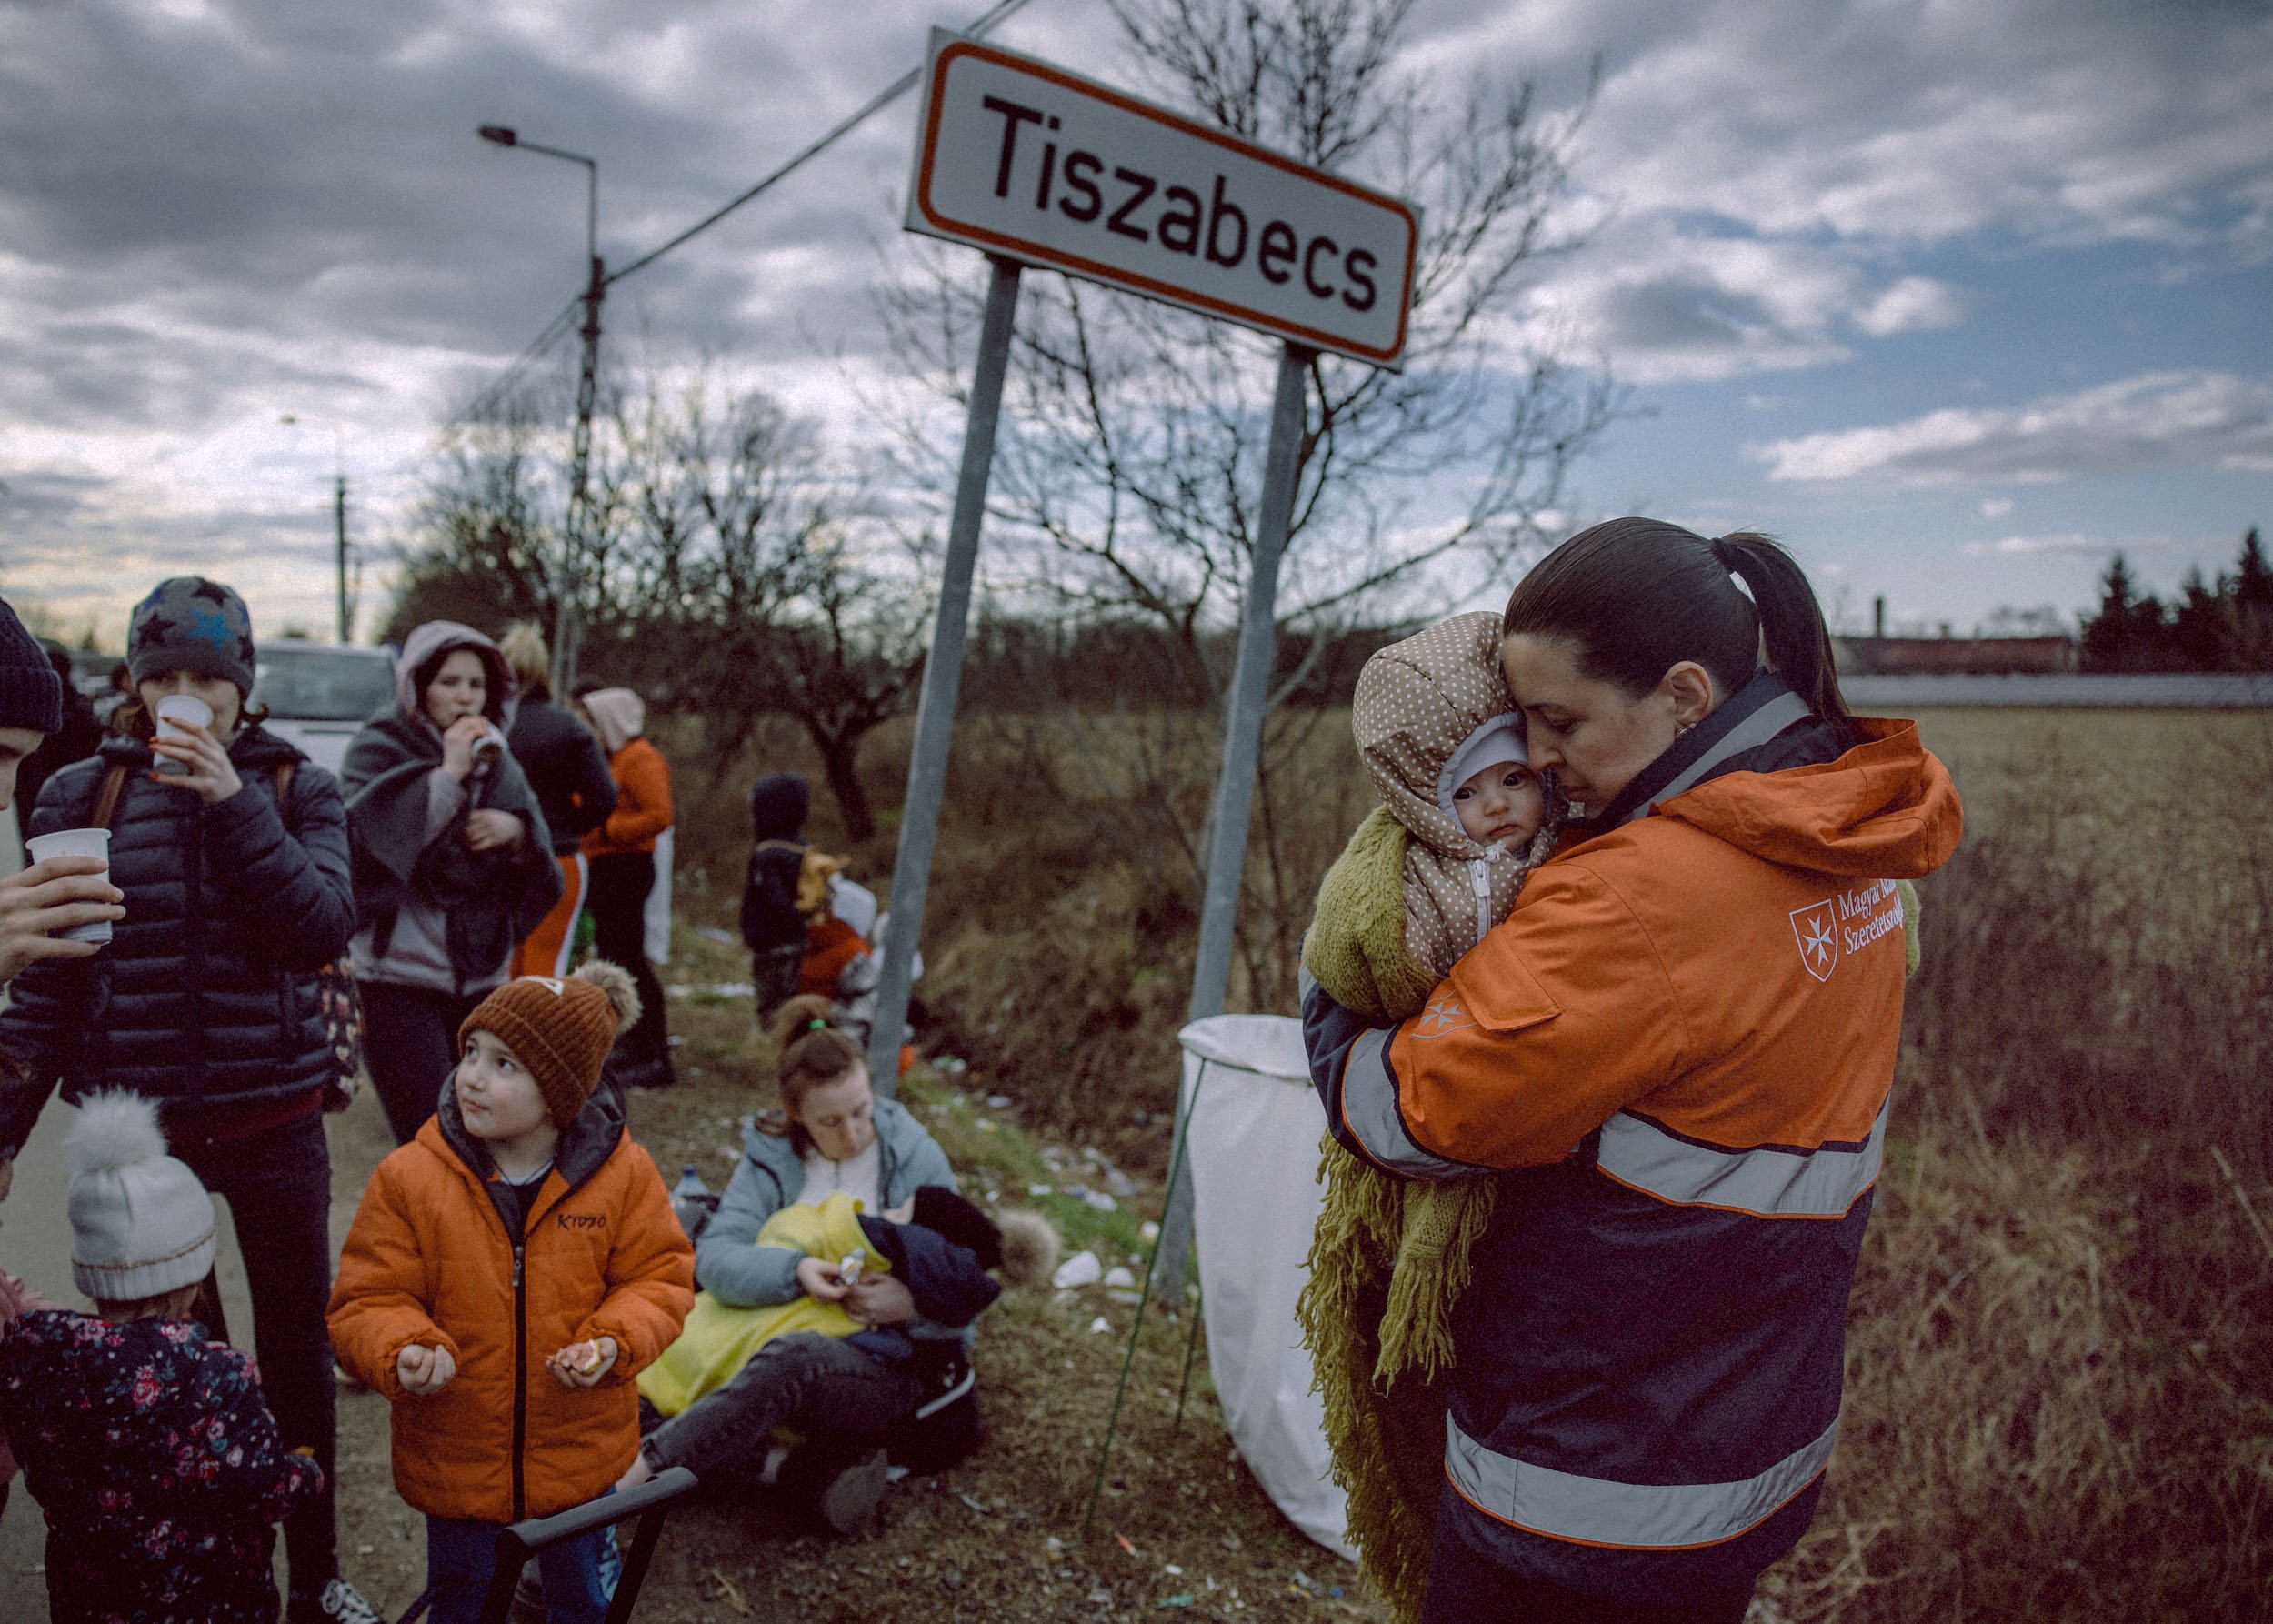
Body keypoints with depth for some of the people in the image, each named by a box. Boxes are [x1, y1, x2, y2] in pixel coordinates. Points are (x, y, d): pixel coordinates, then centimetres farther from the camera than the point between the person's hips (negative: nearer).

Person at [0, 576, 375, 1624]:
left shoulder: (296, 789, 0)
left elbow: (323, 928, -15)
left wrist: (234, 805, -20)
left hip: (271, 1116, 0)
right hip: (133, 1123, 0)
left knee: (297, 1350, 10)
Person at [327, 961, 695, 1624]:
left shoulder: (623, 1173, -12)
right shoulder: (408, 1178, -13)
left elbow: (659, 1277, -4)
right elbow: (367, 1301, -9)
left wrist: (612, 1342, -21)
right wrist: (404, 1351, -29)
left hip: (581, 1454, 1)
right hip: (455, 1462, 0)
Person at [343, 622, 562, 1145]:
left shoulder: (498, 761, 13)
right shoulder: (379, 750, -2)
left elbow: (542, 871, 12)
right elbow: (363, 835, -21)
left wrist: (517, 830, -9)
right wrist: (446, 776, -19)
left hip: (480, 974, 5)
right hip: (397, 976, -5)